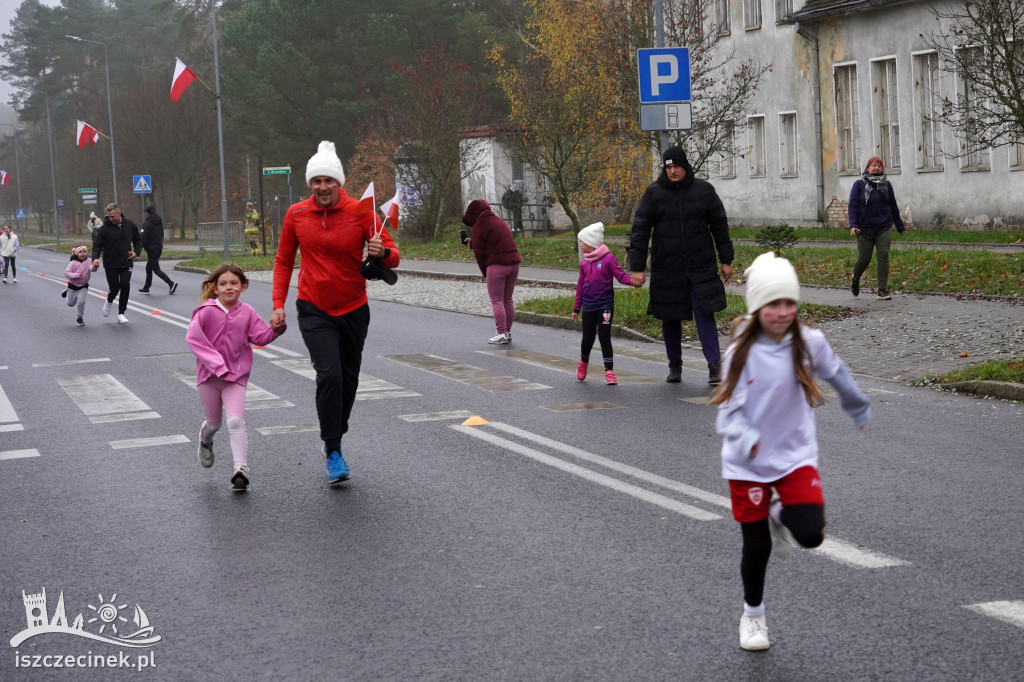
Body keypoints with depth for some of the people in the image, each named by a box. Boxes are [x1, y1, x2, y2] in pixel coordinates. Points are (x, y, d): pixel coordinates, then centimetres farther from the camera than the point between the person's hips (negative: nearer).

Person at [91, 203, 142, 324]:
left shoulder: (130, 225, 0)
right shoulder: (104, 228, -9)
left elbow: (138, 240, 14)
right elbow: (97, 245, -9)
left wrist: (136, 251, -3)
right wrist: (95, 257, -26)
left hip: (126, 264, 2)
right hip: (110, 265, -2)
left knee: (125, 286, -7)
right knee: (114, 287, 0)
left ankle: (121, 314, 4)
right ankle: (109, 301, 37)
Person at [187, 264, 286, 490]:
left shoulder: (247, 312, -1)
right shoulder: (207, 311, -8)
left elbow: (260, 336, -4)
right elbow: (192, 337, -13)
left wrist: (275, 328, -26)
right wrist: (216, 363, -18)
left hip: (235, 376, 0)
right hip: (208, 375, 0)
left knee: (236, 421, -15)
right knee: (214, 423, 15)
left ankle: (241, 468, -17)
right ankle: (205, 440, 51)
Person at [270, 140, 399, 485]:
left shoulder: (360, 211, -9)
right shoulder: (296, 215, -4)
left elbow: (393, 257, -9)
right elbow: (283, 261, 8)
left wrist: (382, 252, -32)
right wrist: (278, 304, 1)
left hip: (353, 310, 1)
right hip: (314, 310, -1)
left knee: (348, 379, 12)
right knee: (329, 375, -17)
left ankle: (333, 440, 34)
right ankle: (333, 452, -8)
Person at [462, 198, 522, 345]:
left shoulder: (479, 225, -5)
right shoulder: (499, 221, 21)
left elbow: (479, 252, -5)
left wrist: (485, 272, 5)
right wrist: (472, 243, 36)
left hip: (497, 265, -8)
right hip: (514, 262, 8)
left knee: (496, 300, -2)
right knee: (508, 300, 14)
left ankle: (502, 334, -5)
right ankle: (507, 332, 17)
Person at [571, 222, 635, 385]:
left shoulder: (608, 258, -8)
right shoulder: (584, 263, 8)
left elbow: (621, 275, -11)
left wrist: (632, 280, -33)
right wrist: (576, 308, 17)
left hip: (605, 305, -4)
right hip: (588, 306, 4)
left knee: (604, 337, -6)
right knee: (588, 338, 11)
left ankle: (609, 372, -2)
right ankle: (583, 362, 37)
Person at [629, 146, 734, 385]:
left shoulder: (704, 190, 2)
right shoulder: (654, 193, -1)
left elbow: (719, 226, 8)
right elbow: (640, 231, -2)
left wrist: (726, 260, 8)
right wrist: (637, 267, -7)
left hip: (701, 266, -1)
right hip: (666, 268, 1)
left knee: (704, 313, -9)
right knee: (670, 318, 8)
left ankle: (715, 365, -9)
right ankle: (675, 367, 21)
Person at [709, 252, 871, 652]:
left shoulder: (810, 342, -8)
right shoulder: (741, 352, -14)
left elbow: (837, 375, 12)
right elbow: (729, 409, -13)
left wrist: (859, 409, 27)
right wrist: (745, 439, -34)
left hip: (796, 456, 1)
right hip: (747, 464, -1)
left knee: (811, 535, -15)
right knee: (757, 547, 5)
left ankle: (780, 515, 21)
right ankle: (752, 613, 32)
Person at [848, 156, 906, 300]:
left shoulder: (886, 184, 8)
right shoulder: (859, 184, -1)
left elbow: (893, 206, 15)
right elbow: (852, 206, -6)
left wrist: (900, 226, 18)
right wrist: (853, 225, -19)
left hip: (884, 228, 2)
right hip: (865, 228, -2)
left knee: (883, 257, -7)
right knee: (864, 259, 3)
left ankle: (883, 290, -5)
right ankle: (855, 280, 33)